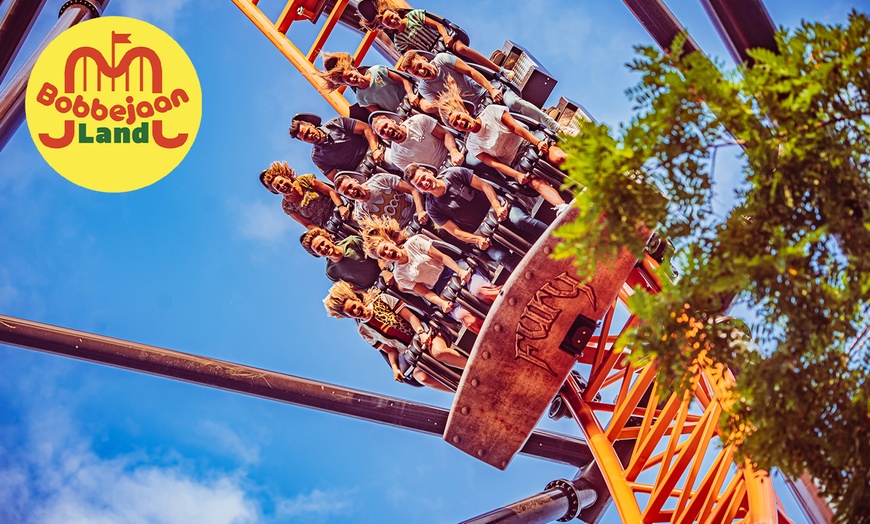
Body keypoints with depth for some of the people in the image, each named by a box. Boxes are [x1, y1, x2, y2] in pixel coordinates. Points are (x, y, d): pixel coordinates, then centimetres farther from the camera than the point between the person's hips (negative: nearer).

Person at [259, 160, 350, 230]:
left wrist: (341, 207, -24)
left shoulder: (304, 180, -2)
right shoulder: (287, 206, 0)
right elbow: (308, 225, 1)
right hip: (326, 228, 0)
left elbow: (331, 192, -6)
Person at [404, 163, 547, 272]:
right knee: (503, 257, -28)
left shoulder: (454, 174, -5)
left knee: (521, 220, -30)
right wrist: (477, 239, -21)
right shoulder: (433, 209, -5)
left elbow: (484, 186, -3)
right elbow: (455, 231, -4)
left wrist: (498, 207, -18)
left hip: (493, 207, 1)